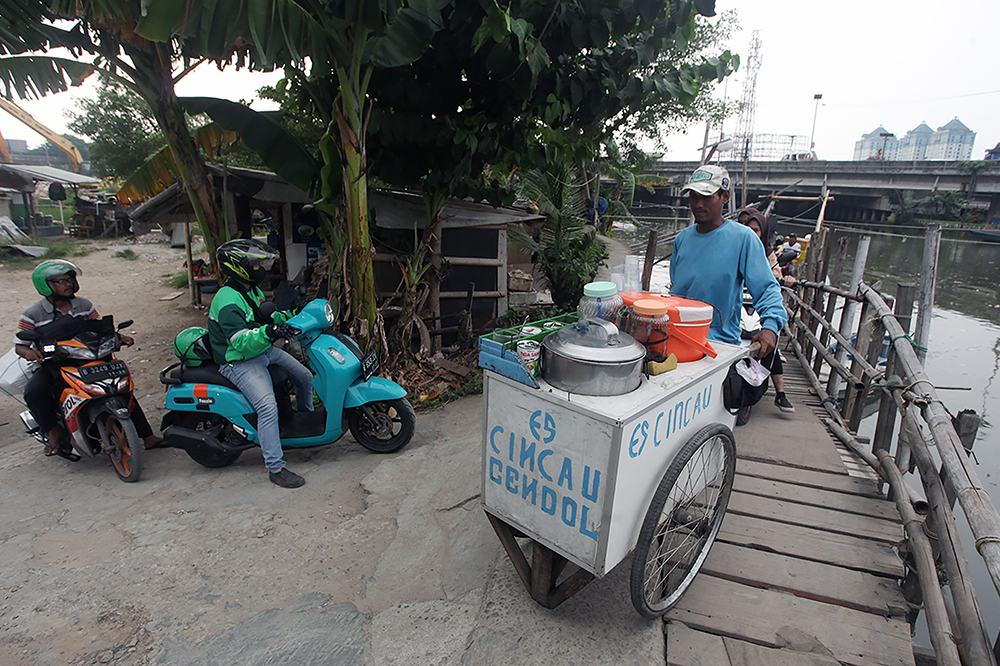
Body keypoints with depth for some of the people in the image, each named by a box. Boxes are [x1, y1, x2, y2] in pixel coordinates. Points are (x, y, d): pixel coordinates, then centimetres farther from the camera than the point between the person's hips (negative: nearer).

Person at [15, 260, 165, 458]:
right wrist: (28, 352, -27)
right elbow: (19, 345, -2)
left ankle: (147, 436, -7)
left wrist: (119, 337, -10)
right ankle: (53, 431, -4)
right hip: (51, 365, -2)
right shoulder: (32, 314, -4)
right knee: (34, 392, -33)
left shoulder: (84, 305, 6)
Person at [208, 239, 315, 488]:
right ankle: (275, 468, -17)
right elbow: (241, 341, -35)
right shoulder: (227, 302, -24)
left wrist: (290, 316, 11)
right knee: (268, 407, -26)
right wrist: (269, 331, -50)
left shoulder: (252, 290, 8)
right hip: (239, 362, -10)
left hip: (264, 350, 10)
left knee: (305, 378, 16)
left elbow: (265, 316, 24)